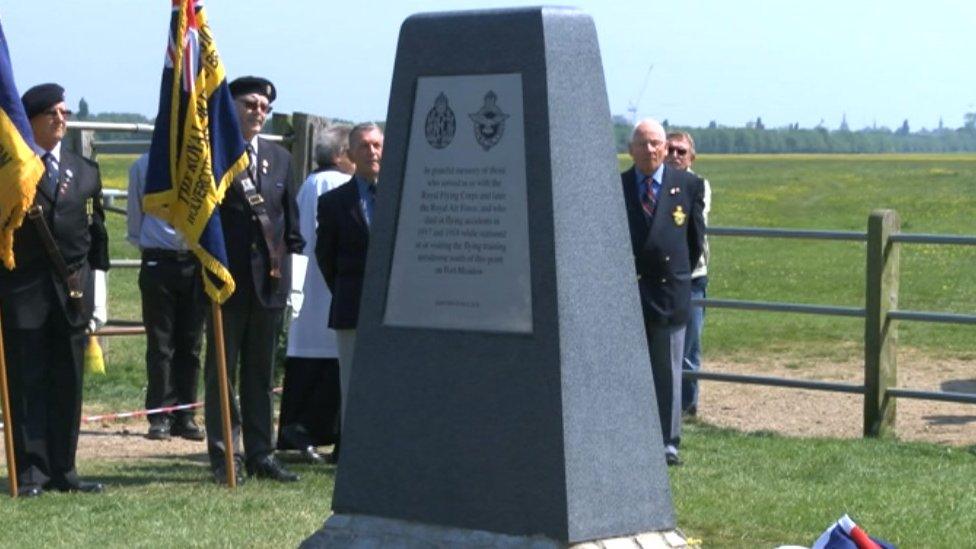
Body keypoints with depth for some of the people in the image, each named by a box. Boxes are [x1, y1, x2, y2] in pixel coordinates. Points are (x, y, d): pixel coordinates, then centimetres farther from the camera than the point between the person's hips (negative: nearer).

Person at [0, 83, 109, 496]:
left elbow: (97, 238, 14)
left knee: (68, 383, 6)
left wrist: (97, 296, 9)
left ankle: (63, 470, 12)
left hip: (73, 291, 4)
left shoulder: (85, 172, 13)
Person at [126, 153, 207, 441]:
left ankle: (185, 416, 13)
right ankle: (160, 417, 4)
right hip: (158, 261, -1)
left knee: (191, 344, 6)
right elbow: (134, 215, 12)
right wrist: (142, 242, 8)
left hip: (196, 259, 1)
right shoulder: (143, 167, 5)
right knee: (160, 344, 0)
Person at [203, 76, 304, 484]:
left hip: (269, 278, 5)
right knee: (222, 370, 1)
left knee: (261, 371, 10)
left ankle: (260, 454, 16)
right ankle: (224, 457, 5)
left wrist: (286, 258, 7)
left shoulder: (280, 158, 14)